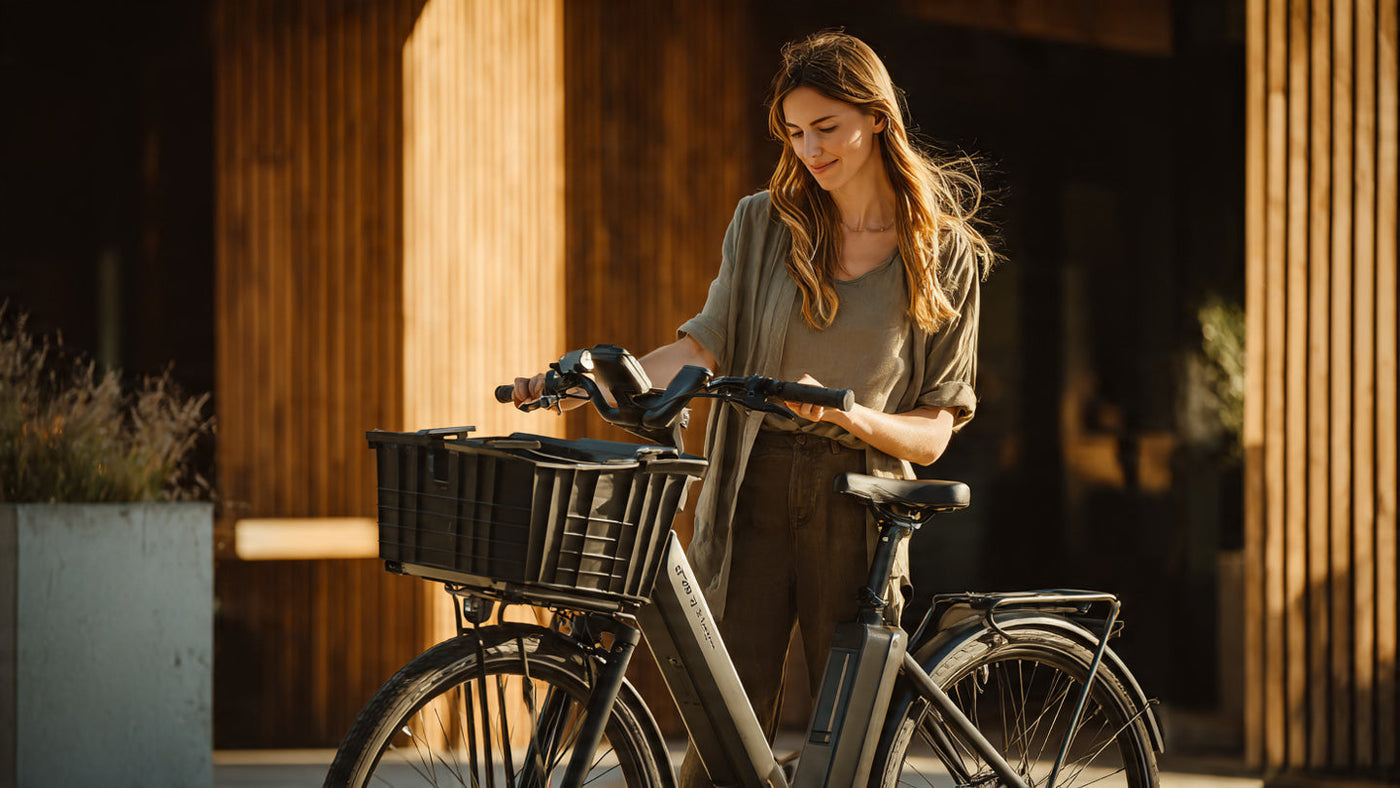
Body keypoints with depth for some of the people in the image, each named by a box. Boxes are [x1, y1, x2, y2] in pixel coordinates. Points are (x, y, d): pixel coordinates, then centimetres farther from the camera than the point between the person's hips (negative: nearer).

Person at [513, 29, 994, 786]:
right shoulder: (766, 222, 7)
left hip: (858, 509, -1)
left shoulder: (945, 255, 3)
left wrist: (849, 416, -19)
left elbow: (933, 432, 1)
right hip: (755, 493, 1)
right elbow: (706, 347, -1)